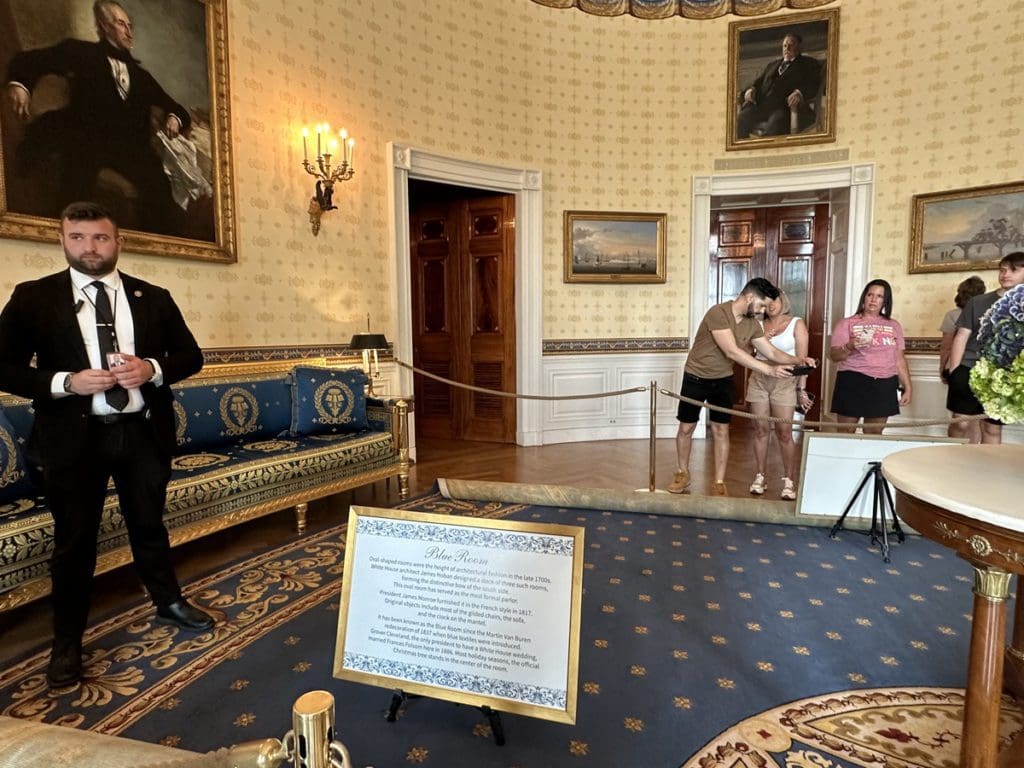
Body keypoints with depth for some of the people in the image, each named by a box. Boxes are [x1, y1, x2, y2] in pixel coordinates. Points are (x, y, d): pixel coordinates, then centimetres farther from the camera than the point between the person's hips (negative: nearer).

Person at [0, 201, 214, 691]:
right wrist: (66, 382, -19)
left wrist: (153, 369, -14)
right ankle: (67, 642, 28)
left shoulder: (153, 298, 3)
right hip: (74, 435, -1)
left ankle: (169, 603, 38)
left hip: (143, 432, 2)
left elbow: (191, 356, 5)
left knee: (149, 524, 18)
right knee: (73, 540, 10)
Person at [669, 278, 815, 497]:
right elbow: (732, 352, -33)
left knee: (721, 431, 2)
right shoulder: (718, 313, -26)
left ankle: (719, 483, 11)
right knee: (686, 428, 5)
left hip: (723, 380, 5)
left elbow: (771, 351, 2)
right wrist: (769, 370, -34)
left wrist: (798, 360, -16)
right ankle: (683, 474, 24)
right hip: (696, 378, -5)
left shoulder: (752, 324, -4)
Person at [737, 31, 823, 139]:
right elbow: (759, 81, 28)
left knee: (775, 123, -39)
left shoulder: (808, 63, 19)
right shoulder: (773, 65, 36)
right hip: (761, 104, 5)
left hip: (785, 105, -4)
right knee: (741, 118, -26)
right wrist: (751, 89, 2)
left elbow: (813, 84, 3)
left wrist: (799, 93, -21)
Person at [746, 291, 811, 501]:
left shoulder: (796, 324, 2)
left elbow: (802, 359, -2)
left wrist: (802, 389, -7)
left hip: (785, 382, -3)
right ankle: (760, 477, 15)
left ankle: (789, 481, 6)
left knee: (784, 432, -4)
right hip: (758, 379, 3)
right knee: (761, 430, 5)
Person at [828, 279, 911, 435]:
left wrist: (907, 388, 12)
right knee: (845, 433, -1)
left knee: (874, 435, 9)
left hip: (884, 386, 4)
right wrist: (849, 347, -25)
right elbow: (834, 355, -6)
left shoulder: (894, 326, 13)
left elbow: (899, 360, 15)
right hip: (853, 382, -3)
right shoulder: (847, 323, 1)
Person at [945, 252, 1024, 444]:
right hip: (967, 370, -1)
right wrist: (953, 371, -4)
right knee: (959, 422, -1)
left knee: (993, 428, 8)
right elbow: (961, 336, 3)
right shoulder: (978, 302, 5)